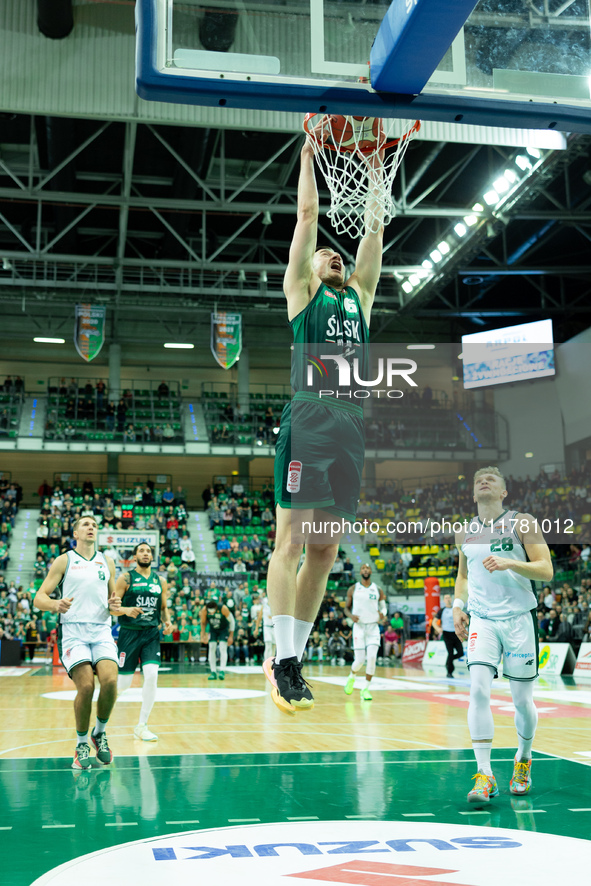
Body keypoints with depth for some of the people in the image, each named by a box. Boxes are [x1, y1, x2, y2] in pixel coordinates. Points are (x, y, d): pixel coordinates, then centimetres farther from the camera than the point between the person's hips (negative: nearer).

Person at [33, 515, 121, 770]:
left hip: (101, 630, 3)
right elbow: (39, 598, 0)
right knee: (86, 687, -18)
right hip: (72, 631, -3)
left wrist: (114, 605, -2)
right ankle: (81, 744, 5)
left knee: (110, 681, -20)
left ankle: (99, 732, 6)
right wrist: (55, 604, -23)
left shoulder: (107, 562, 16)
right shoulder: (64, 561, 6)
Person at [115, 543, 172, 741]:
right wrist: (125, 610, -25)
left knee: (151, 676, -15)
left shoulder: (160, 582, 11)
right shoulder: (126, 578, -2)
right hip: (129, 633, -3)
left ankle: (141, 726, -2)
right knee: (124, 683, -1)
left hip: (151, 634, 3)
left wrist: (167, 621, 1)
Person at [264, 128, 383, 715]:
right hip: (309, 420, -5)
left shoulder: (359, 296, 26)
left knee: (325, 551, 4)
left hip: (352, 427, 6)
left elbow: (375, 231, 27)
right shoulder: (302, 290, 13)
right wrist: (309, 150, 19)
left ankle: (292, 659, 10)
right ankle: (283, 661, -6)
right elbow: (308, 214, 12)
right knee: (292, 539, -9)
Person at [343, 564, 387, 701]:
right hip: (359, 626, -1)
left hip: (373, 627, 1)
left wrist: (383, 614, -9)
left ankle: (366, 689, -2)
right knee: (359, 660, -6)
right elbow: (346, 608, 10)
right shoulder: (353, 589, 3)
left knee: (372, 657, -15)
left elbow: (383, 607, 14)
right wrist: (351, 615, -12)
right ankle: (351, 678, 28)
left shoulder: (378, 590, 5)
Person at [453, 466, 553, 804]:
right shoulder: (465, 533, 9)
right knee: (479, 690, -15)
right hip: (482, 620, 2)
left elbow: (546, 570, -9)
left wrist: (510, 563, -24)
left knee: (522, 699, 6)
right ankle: (485, 775, -11)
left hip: (519, 618, -2)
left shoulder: (523, 524, -3)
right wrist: (458, 604, 7)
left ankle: (524, 760, 34)